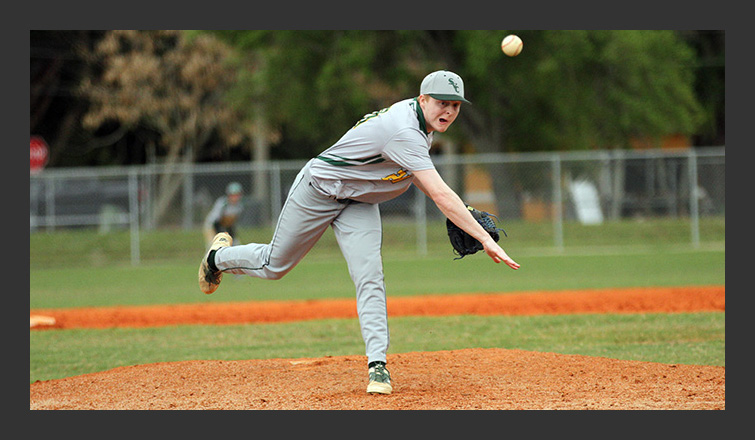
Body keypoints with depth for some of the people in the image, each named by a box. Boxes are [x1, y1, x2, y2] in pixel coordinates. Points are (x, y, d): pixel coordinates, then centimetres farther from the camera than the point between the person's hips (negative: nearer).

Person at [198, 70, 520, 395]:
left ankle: (377, 364, -15)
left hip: (359, 203, 7)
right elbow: (441, 195, -42)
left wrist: (454, 212, -1)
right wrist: (485, 239, -45)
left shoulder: (421, 124, -6)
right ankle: (220, 256, 40)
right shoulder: (404, 132, -36)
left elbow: (413, 171, 12)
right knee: (274, 265, 10)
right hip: (317, 191, -7)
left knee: (369, 278, -13)